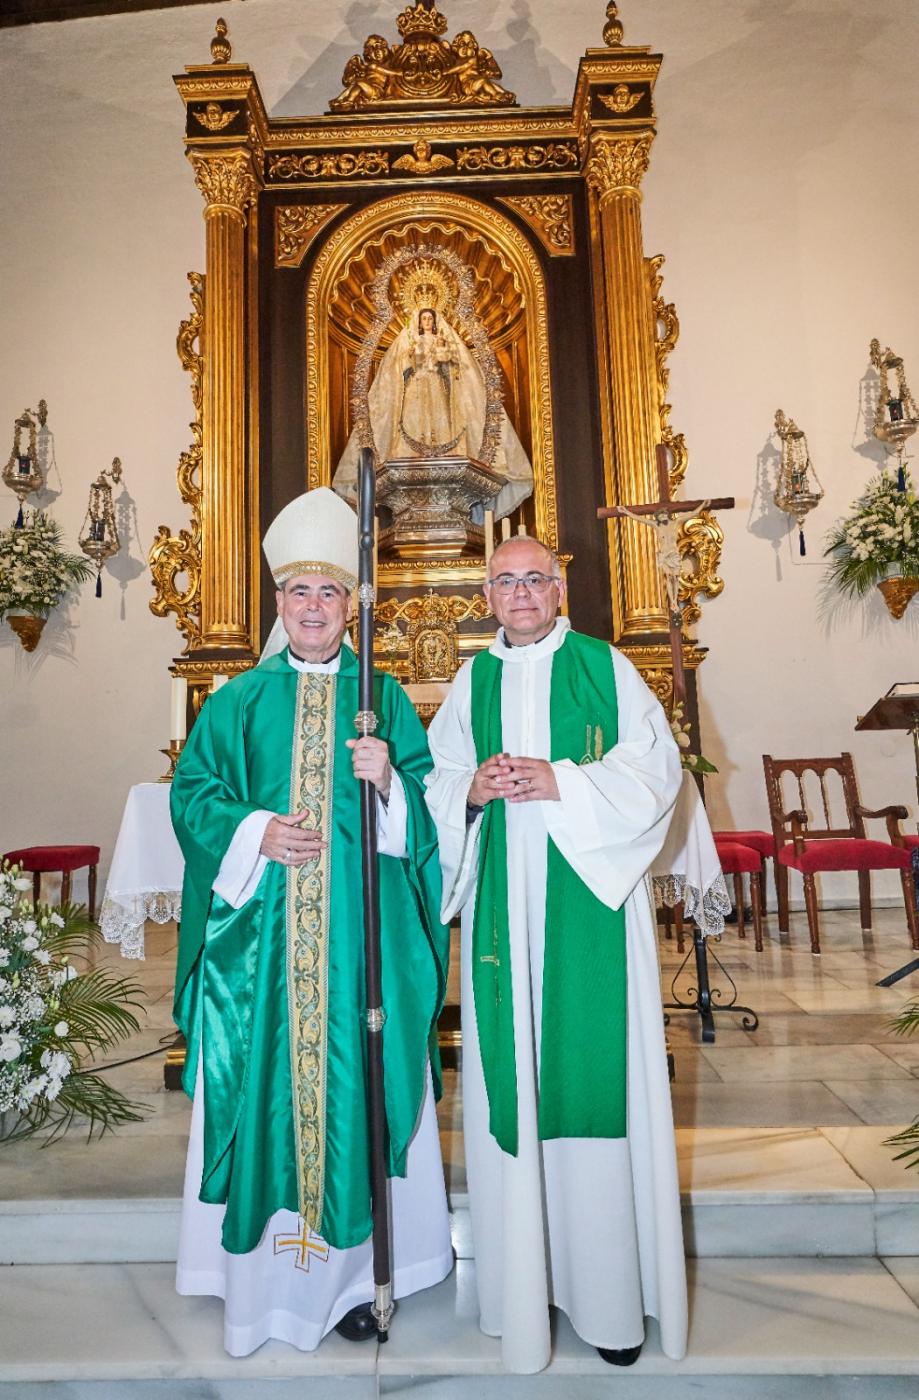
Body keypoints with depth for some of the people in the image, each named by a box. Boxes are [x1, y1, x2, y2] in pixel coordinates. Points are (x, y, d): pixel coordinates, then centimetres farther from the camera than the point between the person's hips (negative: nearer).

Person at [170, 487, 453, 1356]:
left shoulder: (382, 697, 6)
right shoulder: (240, 699, 7)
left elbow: (426, 805, 3)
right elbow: (192, 793, 3)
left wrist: (388, 780, -17)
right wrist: (255, 832, -13)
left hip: (361, 933, 0)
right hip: (261, 931, 1)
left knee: (357, 1084, 7)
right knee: (265, 1084, 6)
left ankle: (351, 1269, 25)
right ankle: (269, 1272, 26)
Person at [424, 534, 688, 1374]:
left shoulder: (606, 667, 4)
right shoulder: (472, 682, 12)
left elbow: (656, 766, -3)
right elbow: (435, 783, 10)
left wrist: (561, 782, -15)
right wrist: (472, 790, -11)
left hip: (589, 899, -2)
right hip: (504, 903, 2)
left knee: (594, 1072, 2)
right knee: (511, 1074, 6)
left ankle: (612, 1290, 18)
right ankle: (523, 1269, 23)